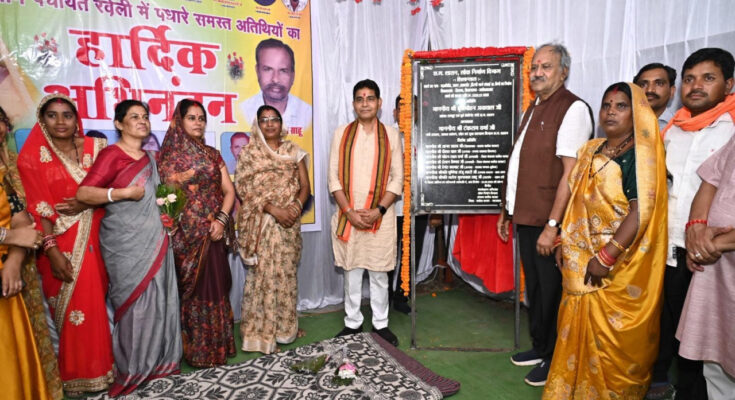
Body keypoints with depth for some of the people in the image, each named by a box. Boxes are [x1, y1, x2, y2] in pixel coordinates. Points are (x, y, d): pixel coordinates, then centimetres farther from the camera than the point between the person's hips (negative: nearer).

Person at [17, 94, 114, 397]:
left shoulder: (94, 148, 5)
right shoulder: (32, 156, -3)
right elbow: (38, 208, -9)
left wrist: (87, 203, -14)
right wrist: (52, 251, -15)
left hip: (93, 240, 3)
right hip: (60, 244, -2)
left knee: (95, 304, 8)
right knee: (70, 308, 3)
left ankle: (97, 367, 27)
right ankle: (75, 374, 22)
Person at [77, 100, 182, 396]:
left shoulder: (149, 158, 15)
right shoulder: (111, 155, -8)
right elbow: (83, 193, -18)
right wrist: (125, 193, -22)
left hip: (153, 238, 7)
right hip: (125, 242, -7)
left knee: (157, 299, 10)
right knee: (134, 302, 0)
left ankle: (155, 359, 25)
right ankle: (131, 368, 17)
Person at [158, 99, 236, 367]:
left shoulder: (212, 154, 13)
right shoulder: (170, 156, 2)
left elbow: (229, 191, 7)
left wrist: (221, 220, -7)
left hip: (213, 233, 4)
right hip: (187, 236, -3)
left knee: (216, 286, 7)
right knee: (194, 288, 1)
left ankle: (217, 344, 21)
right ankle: (198, 349, 14)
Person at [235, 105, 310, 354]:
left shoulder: (293, 151, 10)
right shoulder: (249, 152, 3)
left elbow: (305, 186, 6)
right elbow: (245, 190, -6)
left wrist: (296, 206, -13)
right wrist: (274, 209, -17)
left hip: (290, 221, 3)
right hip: (263, 222, -3)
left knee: (287, 273, 9)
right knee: (264, 274, -3)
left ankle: (285, 326, 25)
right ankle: (262, 334, 9)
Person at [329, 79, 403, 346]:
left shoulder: (390, 135, 3)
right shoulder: (341, 134, 4)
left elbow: (397, 178, 0)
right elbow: (334, 177, 1)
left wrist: (378, 210, -11)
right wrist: (349, 211, -10)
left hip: (380, 216, 0)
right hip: (348, 216, 1)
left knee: (379, 273, 9)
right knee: (351, 271, 10)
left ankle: (380, 324, 25)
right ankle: (352, 323, 26)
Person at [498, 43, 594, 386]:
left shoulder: (573, 109, -11)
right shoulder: (534, 109, 15)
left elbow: (570, 172, -19)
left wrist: (552, 225, -22)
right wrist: (506, 211, 17)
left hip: (547, 221, -8)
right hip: (525, 217, 8)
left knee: (551, 290, 6)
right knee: (534, 285, 17)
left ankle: (555, 358, 24)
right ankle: (540, 347, 35)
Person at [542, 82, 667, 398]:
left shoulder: (640, 154, -10)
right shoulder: (590, 151, 11)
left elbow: (642, 210, -20)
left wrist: (607, 257, -23)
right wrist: (564, 243, 7)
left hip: (618, 266, -6)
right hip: (581, 260, 7)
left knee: (612, 339, 6)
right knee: (579, 331, 16)